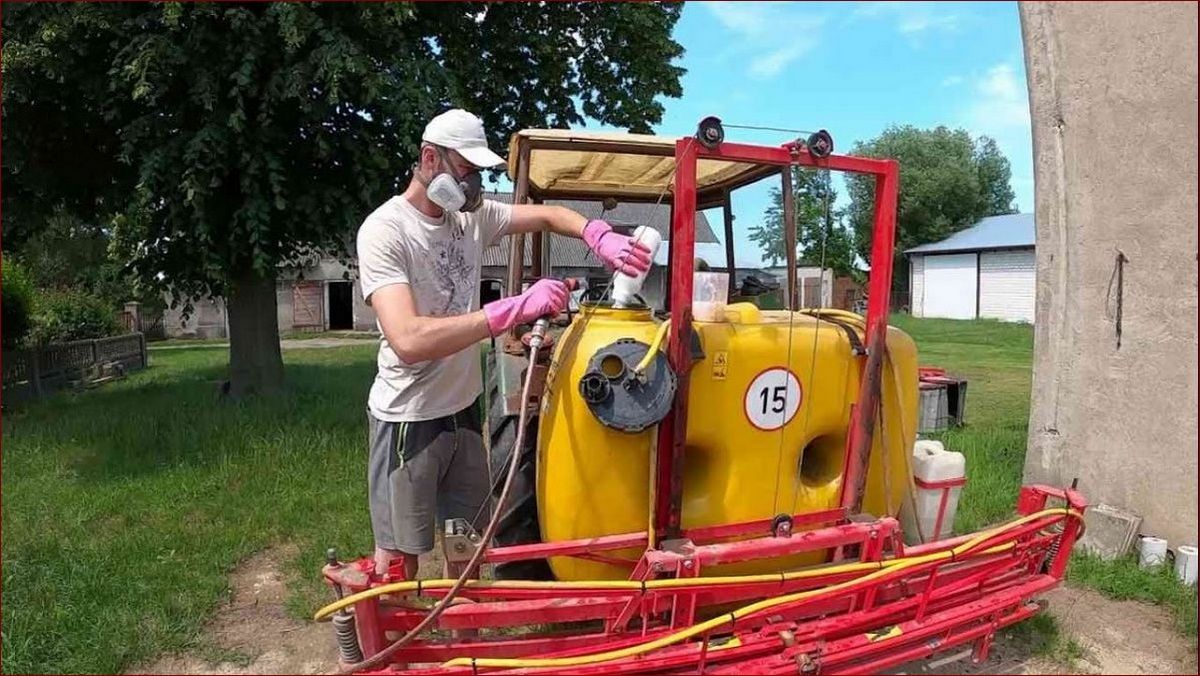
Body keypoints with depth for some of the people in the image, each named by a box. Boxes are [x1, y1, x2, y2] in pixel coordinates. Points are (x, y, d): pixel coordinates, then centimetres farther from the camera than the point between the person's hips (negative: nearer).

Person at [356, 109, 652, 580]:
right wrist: (515, 308, -35)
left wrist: (598, 236, -12)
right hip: (408, 418, -7)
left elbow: (547, 215, 11)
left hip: (464, 408, 7)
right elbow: (409, 340, -32)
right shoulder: (384, 230, -20)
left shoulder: (473, 215, 1)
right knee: (399, 558, 6)